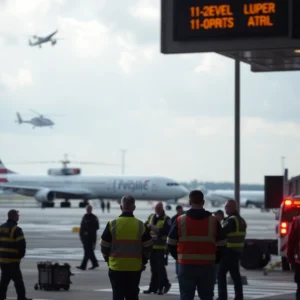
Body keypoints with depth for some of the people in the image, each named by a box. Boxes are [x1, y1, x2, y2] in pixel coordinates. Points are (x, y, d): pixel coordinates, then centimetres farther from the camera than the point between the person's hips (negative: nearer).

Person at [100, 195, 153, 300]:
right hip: (135, 267, 1)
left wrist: (107, 259, 15)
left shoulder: (112, 225, -5)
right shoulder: (141, 226, -1)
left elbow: (104, 246, -1)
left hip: (116, 267, -1)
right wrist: (143, 262, 16)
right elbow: (148, 247, 3)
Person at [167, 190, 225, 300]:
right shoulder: (214, 221, 0)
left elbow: (171, 244, 1)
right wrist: (214, 260, 16)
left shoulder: (180, 221, -2)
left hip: (186, 266, -1)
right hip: (207, 267, 1)